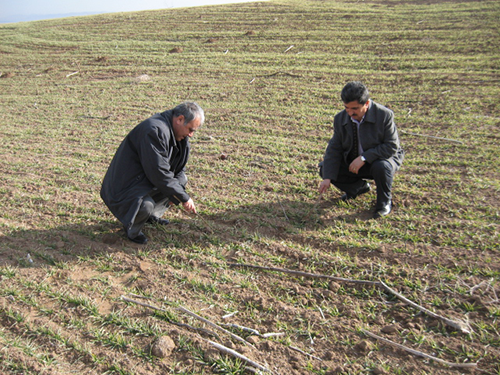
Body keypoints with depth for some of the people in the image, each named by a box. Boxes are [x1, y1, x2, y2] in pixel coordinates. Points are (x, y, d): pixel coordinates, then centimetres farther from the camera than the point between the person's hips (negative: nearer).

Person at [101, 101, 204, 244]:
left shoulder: (177, 131, 2)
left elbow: (178, 167, 10)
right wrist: (184, 198, -21)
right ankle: (132, 227, 1)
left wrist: (176, 193, -7)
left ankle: (152, 215, 17)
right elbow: (159, 174, -29)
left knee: (181, 179, 9)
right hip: (125, 187, -9)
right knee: (146, 206, -34)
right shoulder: (155, 130, -28)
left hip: (147, 177, 9)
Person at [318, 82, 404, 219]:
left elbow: (392, 147, -25)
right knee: (325, 168, -12)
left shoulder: (385, 115, -23)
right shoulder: (340, 119, -9)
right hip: (354, 162, 5)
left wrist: (364, 157, -34)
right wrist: (327, 178, -19)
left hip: (382, 159, -4)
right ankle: (360, 187, 14)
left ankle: (385, 201, -7)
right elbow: (334, 148, -9)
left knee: (381, 167, -40)